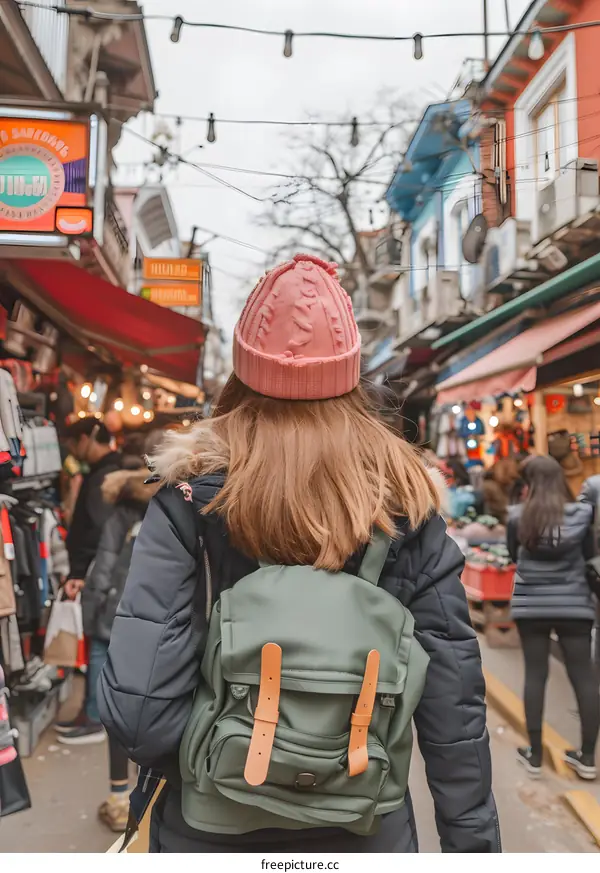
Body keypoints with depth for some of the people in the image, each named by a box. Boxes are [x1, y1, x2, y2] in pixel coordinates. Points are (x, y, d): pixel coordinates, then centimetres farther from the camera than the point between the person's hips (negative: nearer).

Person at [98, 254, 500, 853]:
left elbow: (137, 709, -21)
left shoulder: (193, 494, -17)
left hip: (216, 827, -1)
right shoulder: (404, 501, -12)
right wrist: (473, 841, 3)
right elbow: (453, 707, -10)